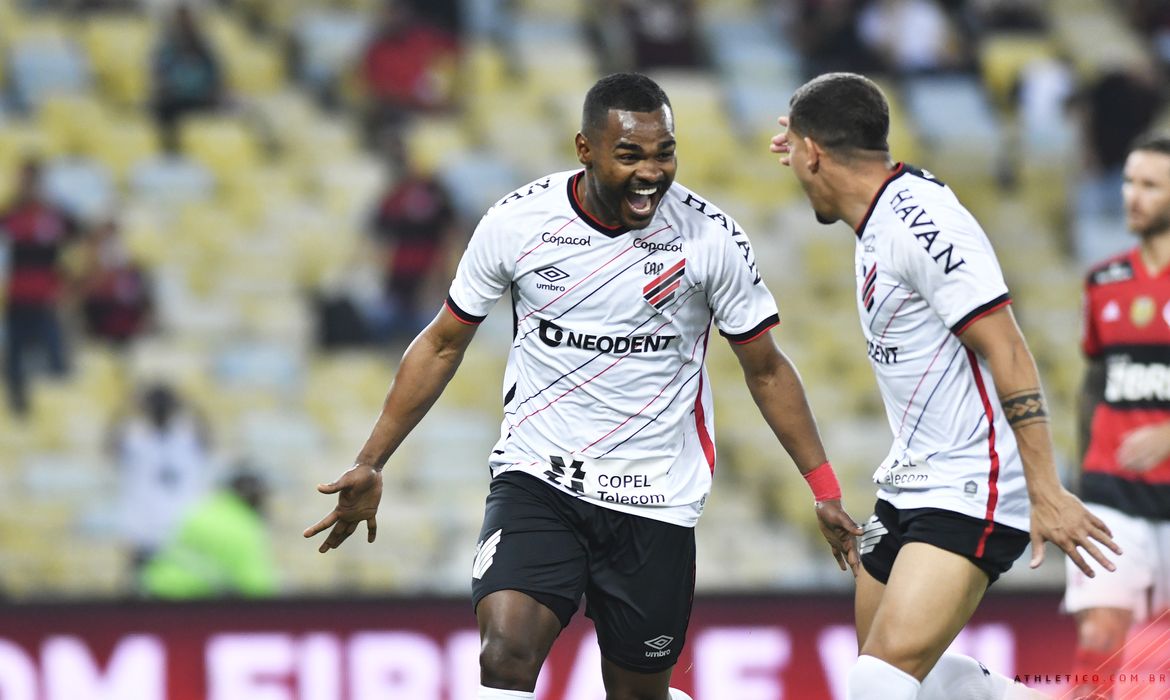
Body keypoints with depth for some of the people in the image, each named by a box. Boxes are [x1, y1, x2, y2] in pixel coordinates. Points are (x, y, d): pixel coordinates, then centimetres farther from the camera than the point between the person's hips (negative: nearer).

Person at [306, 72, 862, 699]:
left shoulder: (710, 237, -8)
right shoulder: (516, 222, -7)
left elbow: (766, 371, 5)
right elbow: (443, 346, 7)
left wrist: (824, 489, 3)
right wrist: (370, 464, 5)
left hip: (653, 502, 0)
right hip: (535, 482, 0)